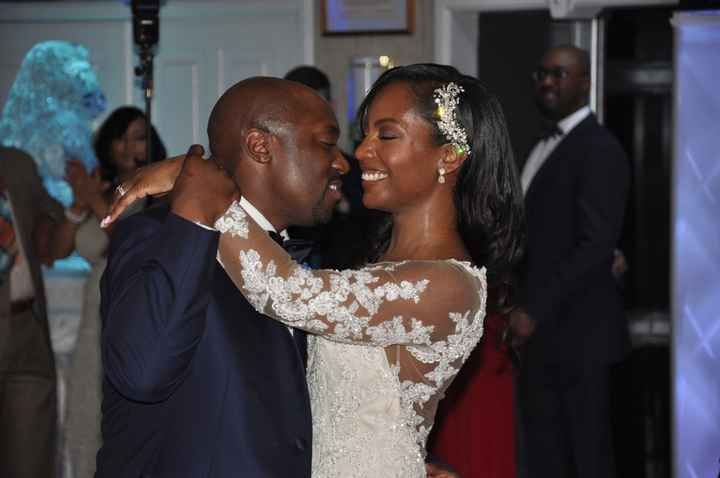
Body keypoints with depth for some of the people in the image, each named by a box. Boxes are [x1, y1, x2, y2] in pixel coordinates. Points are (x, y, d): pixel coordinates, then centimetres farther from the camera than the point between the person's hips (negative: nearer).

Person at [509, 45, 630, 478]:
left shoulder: (599, 149, -12)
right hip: (539, 330, 8)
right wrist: (524, 311, 8)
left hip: (578, 329, -8)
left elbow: (595, 244, -19)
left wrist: (535, 312, -20)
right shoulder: (544, 149, 17)